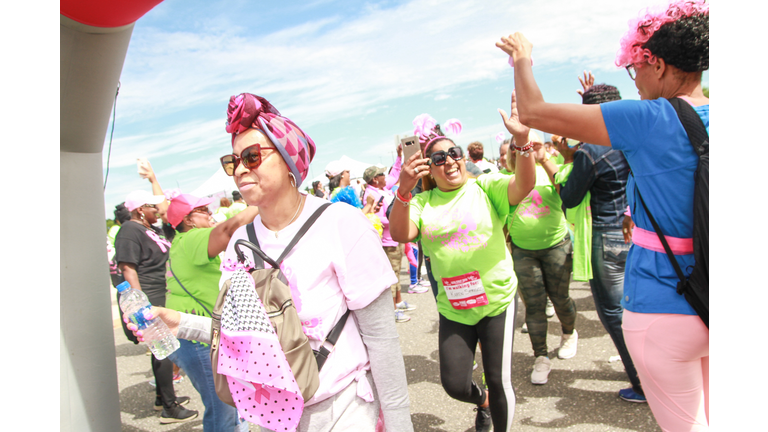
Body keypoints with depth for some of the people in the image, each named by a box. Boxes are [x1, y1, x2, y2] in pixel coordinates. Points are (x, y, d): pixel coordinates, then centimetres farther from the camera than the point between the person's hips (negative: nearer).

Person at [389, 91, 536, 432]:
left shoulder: (485, 187, -4)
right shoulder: (422, 202, 0)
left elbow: (523, 187, -22)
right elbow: (400, 234, -17)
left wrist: (522, 140, -38)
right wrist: (403, 191, -34)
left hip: (497, 300, -2)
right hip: (452, 308, 2)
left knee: (498, 380, 8)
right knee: (454, 384, 8)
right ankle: (482, 402, 45)